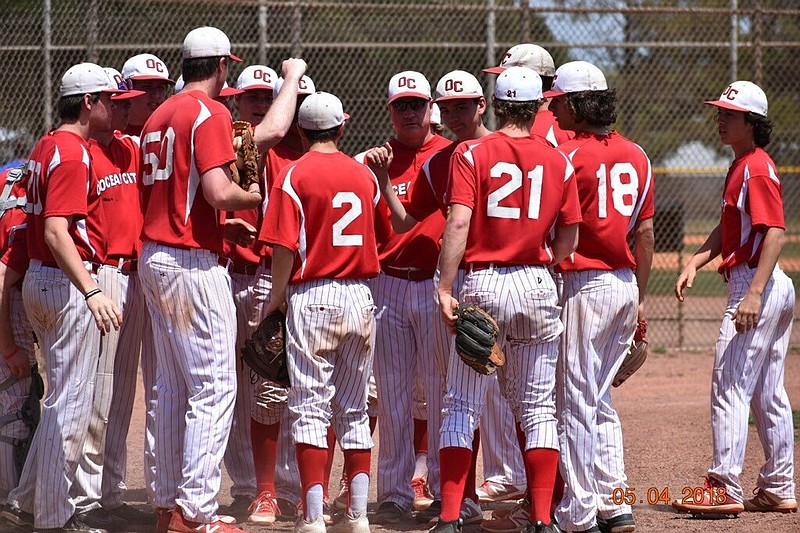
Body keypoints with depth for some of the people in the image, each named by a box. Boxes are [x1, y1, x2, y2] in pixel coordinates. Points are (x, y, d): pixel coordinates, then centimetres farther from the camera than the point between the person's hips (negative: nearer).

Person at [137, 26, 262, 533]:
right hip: (194, 263, -9)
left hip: (154, 258, 9)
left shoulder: (159, 116, 16)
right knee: (215, 388, -7)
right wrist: (256, 196, -2)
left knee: (173, 390, 14)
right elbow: (218, 192, -22)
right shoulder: (210, 113, -11)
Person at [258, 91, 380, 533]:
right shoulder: (365, 175, 8)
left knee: (310, 409, -2)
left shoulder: (295, 175, -6)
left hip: (312, 298, -4)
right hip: (360, 297, 4)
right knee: (354, 412, 12)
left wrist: (275, 301, -2)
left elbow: (285, 249, -11)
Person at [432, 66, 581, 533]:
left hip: (482, 284, -2)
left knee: (463, 407, 3)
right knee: (538, 409, 9)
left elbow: (459, 222, -14)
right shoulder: (559, 162, 5)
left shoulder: (471, 154, -3)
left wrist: (446, 290, -15)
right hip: (537, 285, 2)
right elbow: (569, 241, 5)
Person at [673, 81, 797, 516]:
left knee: (729, 388, -11)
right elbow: (726, 228, 19)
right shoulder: (740, 167, 17)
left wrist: (753, 294, -29)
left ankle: (725, 489, -12)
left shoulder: (757, 169, -14)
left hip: (758, 286, -11)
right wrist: (695, 262, 3)